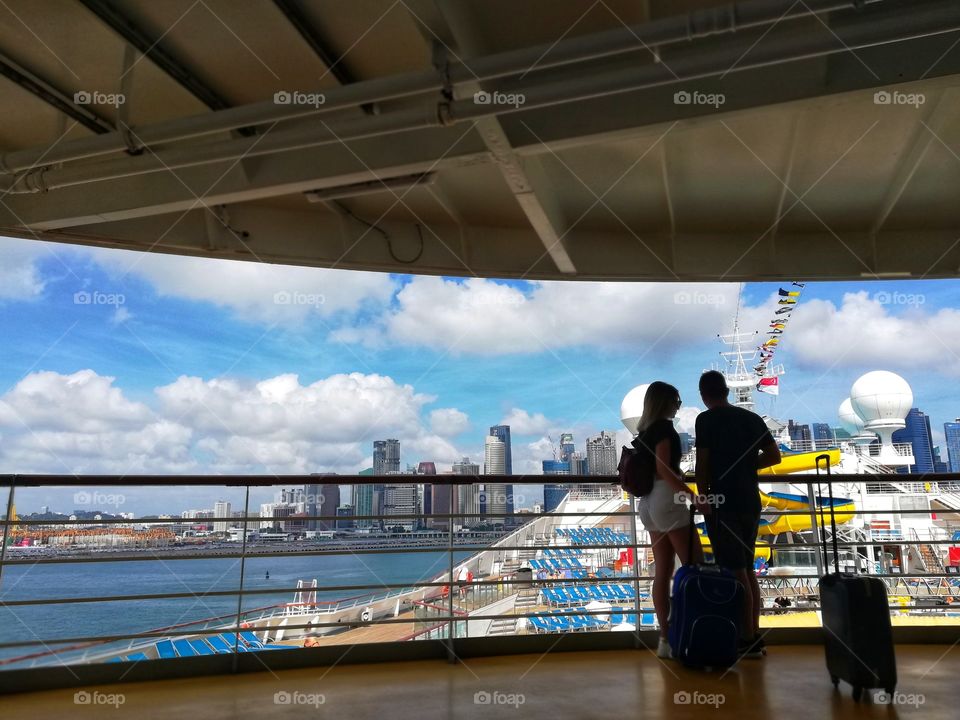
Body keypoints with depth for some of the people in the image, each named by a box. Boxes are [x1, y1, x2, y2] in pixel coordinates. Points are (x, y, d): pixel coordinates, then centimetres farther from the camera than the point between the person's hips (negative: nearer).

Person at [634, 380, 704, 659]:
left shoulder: (644, 431, 14)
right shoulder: (664, 427, -10)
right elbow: (663, 469, -19)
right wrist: (693, 495, -22)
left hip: (648, 503, 8)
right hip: (667, 500, -8)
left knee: (662, 572, 7)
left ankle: (665, 639, 8)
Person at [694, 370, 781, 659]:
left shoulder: (706, 419, -9)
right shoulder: (752, 418, 9)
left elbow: (702, 464, -11)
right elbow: (774, 456, 8)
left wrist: (703, 498, 0)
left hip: (723, 503, -6)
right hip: (750, 502, 7)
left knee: (735, 572, -1)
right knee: (747, 569, 15)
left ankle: (747, 640, 2)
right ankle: (754, 636, 20)